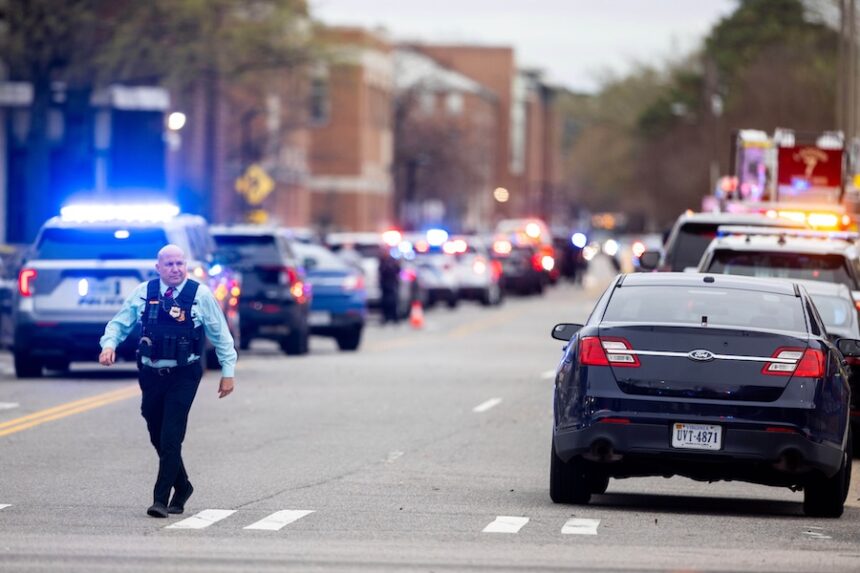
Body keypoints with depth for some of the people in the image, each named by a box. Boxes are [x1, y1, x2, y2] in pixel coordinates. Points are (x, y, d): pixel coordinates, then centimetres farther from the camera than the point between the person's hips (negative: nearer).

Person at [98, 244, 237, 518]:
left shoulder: (200, 294, -3)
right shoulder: (143, 293, 4)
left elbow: (220, 336, 4)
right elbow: (119, 323, 10)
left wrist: (228, 372, 4)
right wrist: (109, 344, -11)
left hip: (183, 376, -4)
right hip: (151, 374, 4)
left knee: (171, 437, -11)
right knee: (158, 437, 11)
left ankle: (161, 498, -9)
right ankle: (181, 487, 31)